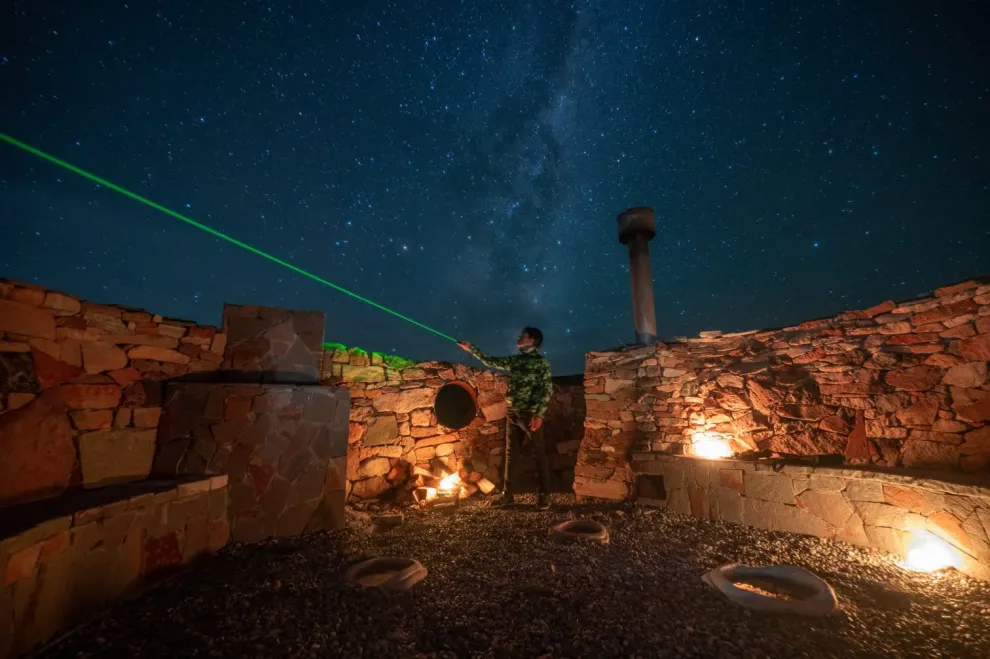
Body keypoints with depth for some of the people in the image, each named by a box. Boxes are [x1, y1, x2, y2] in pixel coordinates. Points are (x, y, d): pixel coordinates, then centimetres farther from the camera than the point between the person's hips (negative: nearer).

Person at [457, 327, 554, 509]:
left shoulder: (541, 362, -6)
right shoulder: (514, 360, 12)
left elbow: (547, 390, -10)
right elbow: (491, 361, 20)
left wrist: (539, 414, -17)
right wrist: (471, 349, 18)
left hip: (530, 414, -7)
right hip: (513, 414, 7)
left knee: (539, 454, 3)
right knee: (510, 454, 11)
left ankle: (545, 495, 14)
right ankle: (508, 494, 21)